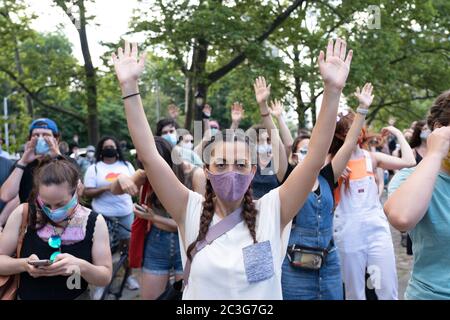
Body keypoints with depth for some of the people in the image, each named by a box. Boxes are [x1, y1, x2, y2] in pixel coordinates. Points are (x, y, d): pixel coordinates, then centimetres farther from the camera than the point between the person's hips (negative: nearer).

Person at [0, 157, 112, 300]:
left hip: (77, 296, -1)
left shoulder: (94, 222, -9)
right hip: (26, 296, 1)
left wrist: (81, 266, -22)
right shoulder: (23, 214, -8)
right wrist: (24, 264, -19)